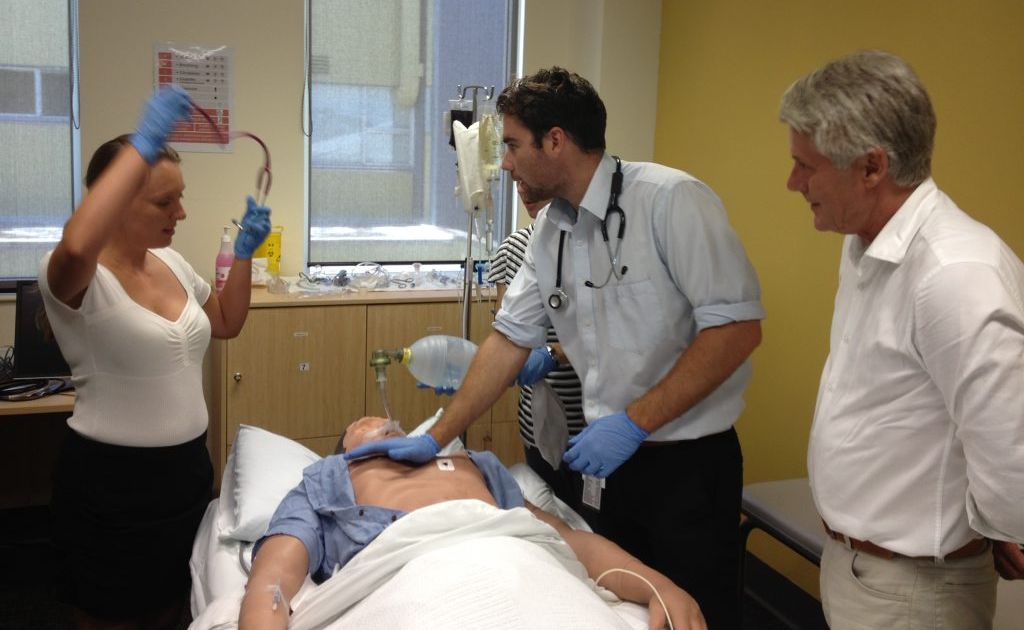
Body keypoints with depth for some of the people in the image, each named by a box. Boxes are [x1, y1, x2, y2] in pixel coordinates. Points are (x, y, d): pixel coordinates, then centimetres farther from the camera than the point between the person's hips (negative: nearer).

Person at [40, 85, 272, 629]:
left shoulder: (171, 263, 5)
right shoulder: (76, 277, -18)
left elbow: (226, 324, 19)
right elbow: (75, 246, -44)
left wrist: (244, 252, 6)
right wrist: (143, 144, -40)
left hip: (186, 465, 7)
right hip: (111, 479, -7)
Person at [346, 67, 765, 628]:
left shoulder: (672, 200, -17)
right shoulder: (549, 233, 6)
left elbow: (737, 327, -20)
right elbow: (510, 340, 10)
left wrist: (635, 421, -20)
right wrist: (435, 438, 7)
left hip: (687, 461, -6)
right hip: (610, 459, 6)